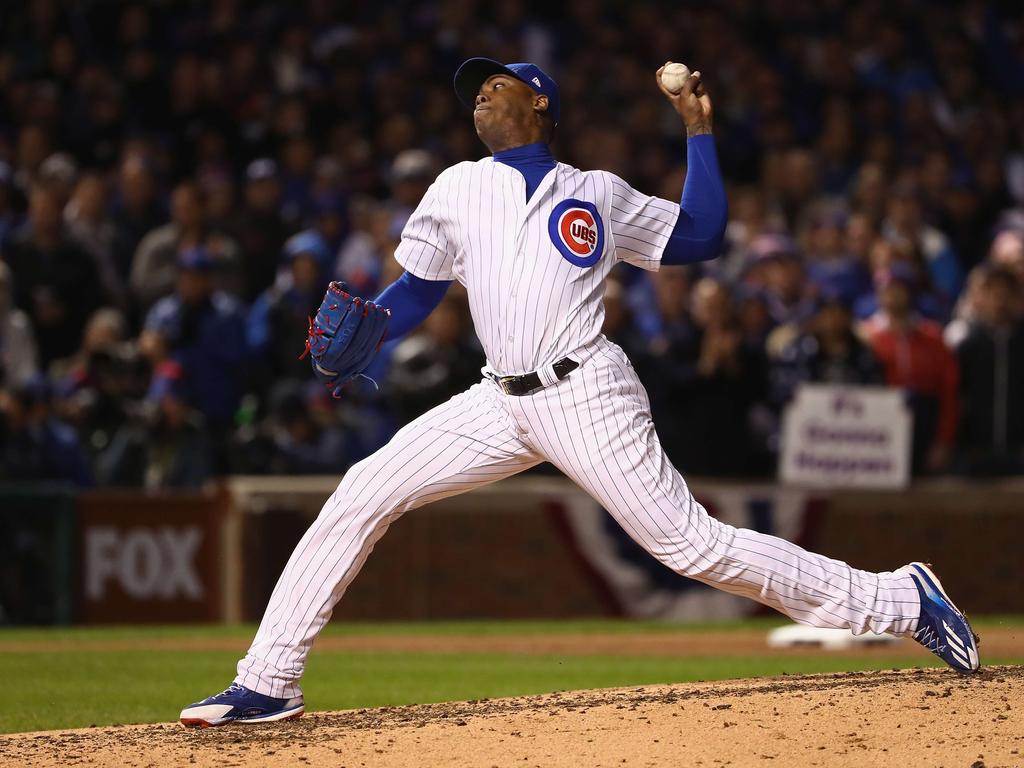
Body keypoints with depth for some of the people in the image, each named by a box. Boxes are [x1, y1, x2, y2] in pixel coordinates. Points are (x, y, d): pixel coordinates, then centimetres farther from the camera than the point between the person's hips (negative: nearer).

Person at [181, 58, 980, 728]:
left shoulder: (598, 194, 11)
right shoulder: (458, 189, 18)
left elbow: (702, 236, 13)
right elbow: (416, 291, 17)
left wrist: (699, 131, 8)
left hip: (586, 397, -4)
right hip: (503, 401, 4)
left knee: (691, 544, -11)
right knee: (362, 494, -7)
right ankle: (268, 685, -3)